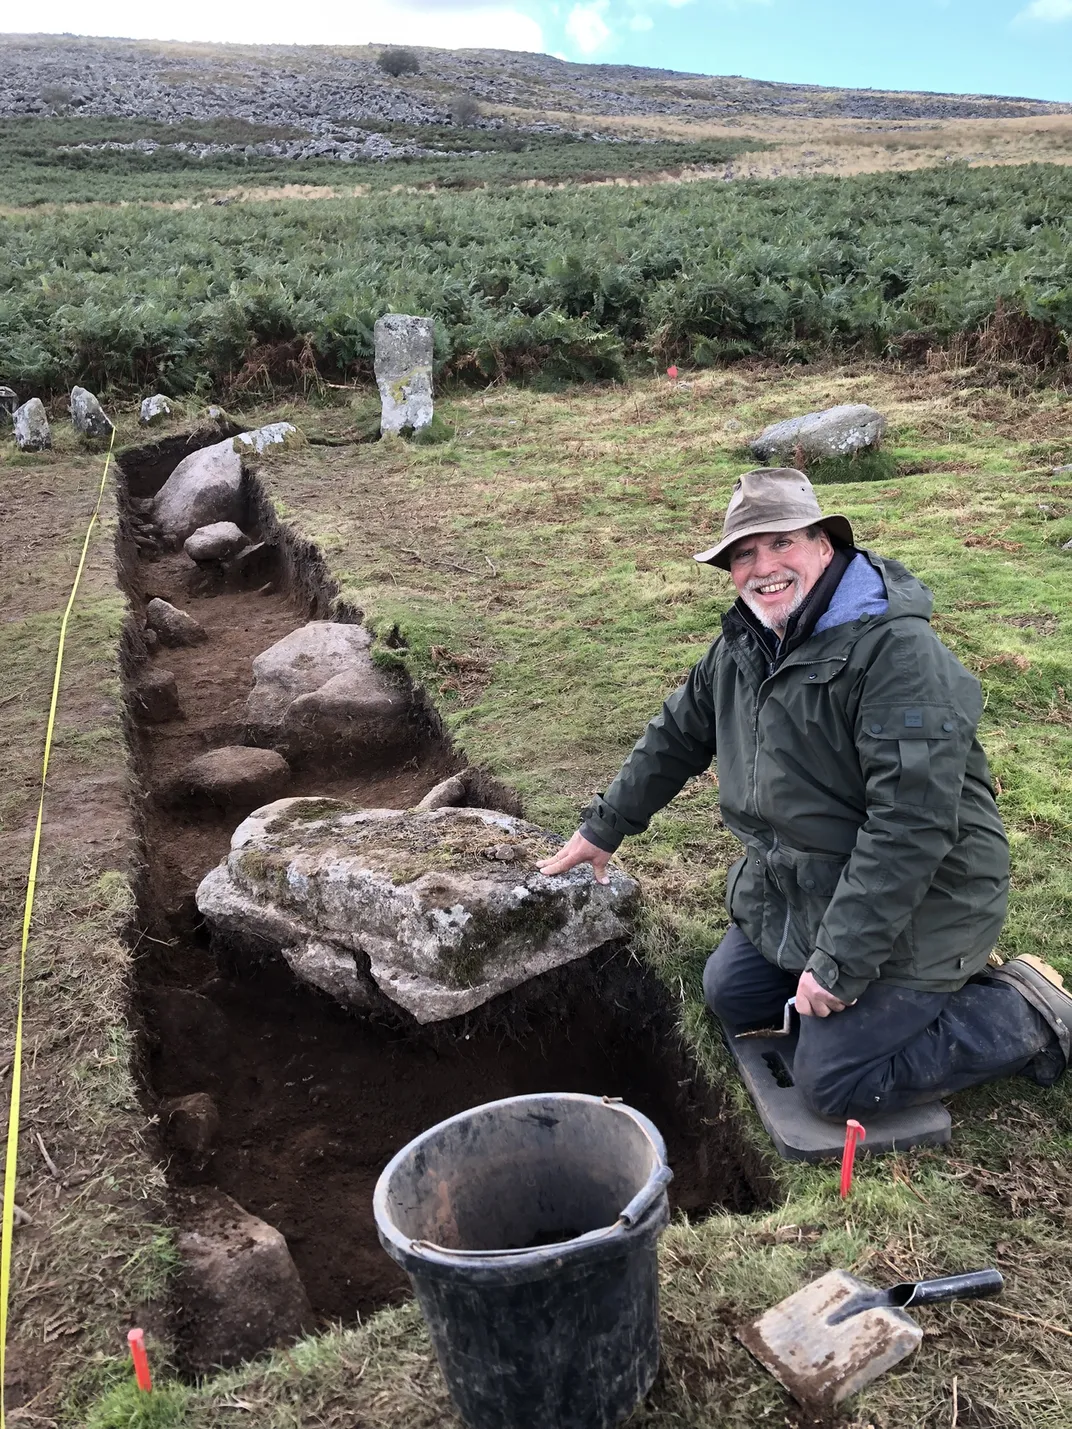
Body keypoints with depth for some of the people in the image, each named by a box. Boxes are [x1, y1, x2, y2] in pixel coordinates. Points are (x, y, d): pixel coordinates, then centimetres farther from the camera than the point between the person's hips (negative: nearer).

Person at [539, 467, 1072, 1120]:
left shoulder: (899, 651, -27)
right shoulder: (747, 643, 1)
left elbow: (912, 824, -31)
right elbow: (678, 735, 15)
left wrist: (840, 961, -27)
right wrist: (605, 827, 19)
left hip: (910, 905, -9)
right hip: (796, 889, 9)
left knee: (834, 1079, -9)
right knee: (731, 995, 16)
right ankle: (933, 982, 23)